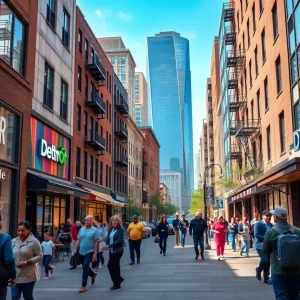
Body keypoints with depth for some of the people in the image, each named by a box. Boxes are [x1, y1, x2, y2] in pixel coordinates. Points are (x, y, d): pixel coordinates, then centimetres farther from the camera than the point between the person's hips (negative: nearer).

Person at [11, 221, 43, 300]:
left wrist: (26, 262, -20)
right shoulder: (13, 241, 5)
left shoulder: (34, 241, -8)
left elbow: (40, 256, -10)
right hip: (15, 275, 4)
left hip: (29, 275, -4)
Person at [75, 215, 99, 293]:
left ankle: (84, 286, -3)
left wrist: (95, 253, -14)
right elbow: (78, 240, 10)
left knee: (85, 266, -12)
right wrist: (76, 249, 3)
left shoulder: (94, 230, -8)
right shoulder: (81, 229, 7)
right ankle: (93, 274, 45)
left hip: (89, 252, -5)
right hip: (81, 252, 6)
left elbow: (96, 242, -9)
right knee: (85, 267, 16)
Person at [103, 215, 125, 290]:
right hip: (111, 251, 7)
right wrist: (107, 245, -14)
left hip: (118, 251, -7)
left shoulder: (120, 230, -11)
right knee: (110, 265, 8)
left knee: (115, 266, -1)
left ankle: (117, 284, 12)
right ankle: (119, 279, 29)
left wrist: (109, 245, -22)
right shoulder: (110, 230, 9)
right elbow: (108, 238, 6)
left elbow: (119, 241, -18)